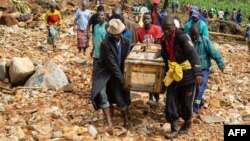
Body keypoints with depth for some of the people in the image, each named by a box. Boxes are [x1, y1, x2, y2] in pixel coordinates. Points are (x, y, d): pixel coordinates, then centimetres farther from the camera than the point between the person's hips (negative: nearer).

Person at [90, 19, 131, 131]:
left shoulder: (126, 42, -7)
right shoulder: (105, 43, -24)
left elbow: (126, 60, 4)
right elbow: (112, 65, -25)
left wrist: (125, 78, -1)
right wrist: (123, 82, -22)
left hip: (118, 72, 4)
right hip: (104, 72, -4)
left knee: (121, 97, 3)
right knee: (101, 94, -23)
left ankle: (126, 122, 21)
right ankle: (109, 123, -18)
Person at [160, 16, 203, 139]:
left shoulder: (182, 37, -18)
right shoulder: (164, 40, 4)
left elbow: (193, 54, -28)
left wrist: (198, 73, -39)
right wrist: (167, 74, 20)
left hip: (187, 75, -6)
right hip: (173, 75, 6)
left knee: (186, 103, 5)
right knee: (171, 103, 1)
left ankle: (187, 124, 30)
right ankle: (174, 129, 13)